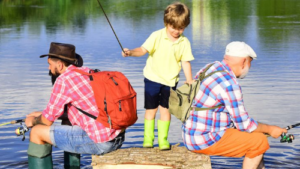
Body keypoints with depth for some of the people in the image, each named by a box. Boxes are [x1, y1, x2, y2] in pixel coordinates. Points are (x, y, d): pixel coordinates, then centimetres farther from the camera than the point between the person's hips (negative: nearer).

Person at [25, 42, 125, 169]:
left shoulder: (63, 79, -9)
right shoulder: (88, 72, 15)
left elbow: (48, 120, -2)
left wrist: (34, 121, 20)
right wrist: (41, 114, 31)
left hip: (99, 142, -9)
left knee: (37, 132, 3)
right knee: (68, 124, 34)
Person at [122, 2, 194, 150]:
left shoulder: (184, 42, -5)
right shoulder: (157, 36, -12)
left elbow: (185, 62, -3)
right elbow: (143, 50, -17)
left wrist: (189, 81, -11)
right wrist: (131, 52, -36)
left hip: (170, 81, 1)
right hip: (153, 78, -1)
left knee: (165, 109, 4)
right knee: (151, 109, 7)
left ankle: (163, 139, 13)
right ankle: (148, 138, 17)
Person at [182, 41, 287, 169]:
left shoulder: (211, 68, 8)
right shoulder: (229, 84, -21)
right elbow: (244, 124, -16)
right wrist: (269, 129, 0)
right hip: (206, 141, -10)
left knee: (254, 135, 19)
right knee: (260, 141, -5)